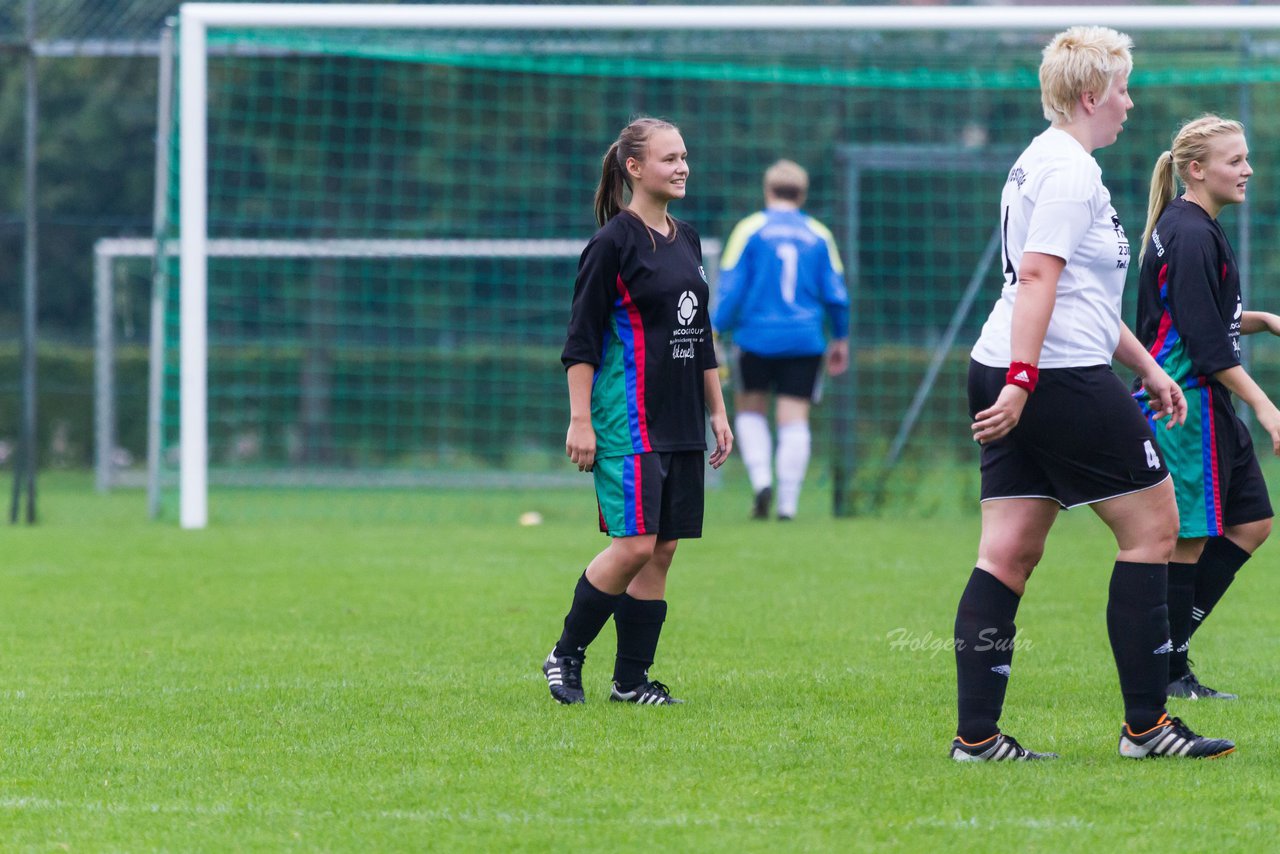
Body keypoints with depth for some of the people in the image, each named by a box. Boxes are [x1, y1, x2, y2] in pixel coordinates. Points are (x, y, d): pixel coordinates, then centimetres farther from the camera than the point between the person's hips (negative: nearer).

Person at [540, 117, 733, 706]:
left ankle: (632, 678, 9)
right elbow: (581, 340, -9)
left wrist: (717, 411, 19)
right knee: (634, 545, -14)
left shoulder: (687, 240, 14)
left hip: (680, 425, 8)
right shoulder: (613, 243, -9)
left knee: (663, 548, 4)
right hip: (628, 422, -8)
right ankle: (565, 656, 1)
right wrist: (580, 421, -14)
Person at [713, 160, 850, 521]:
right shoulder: (819, 235, 6)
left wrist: (715, 333, 0)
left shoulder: (750, 230, 0)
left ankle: (761, 479, -4)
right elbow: (836, 294, 8)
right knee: (794, 420, 2)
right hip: (805, 342, 1)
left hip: (758, 338, -1)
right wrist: (840, 339, 21)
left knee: (749, 409, 16)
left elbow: (730, 288, -4)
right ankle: (788, 503, -4)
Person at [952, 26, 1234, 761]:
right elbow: (1037, 278, -21)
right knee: (1153, 524, 0)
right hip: (1065, 380, -10)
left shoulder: (1048, 164, 21)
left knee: (1009, 554, 5)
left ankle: (977, 735, 1)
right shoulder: (1068, 171, -12)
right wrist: (1020, 383, -26)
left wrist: (1147, 367, 31)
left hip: (1014, 379, 10)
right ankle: (1146, 724, 2)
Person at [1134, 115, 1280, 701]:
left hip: (1211, 407, 10)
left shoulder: (1199, 229, 15)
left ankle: (1173, 644, 16)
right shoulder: (1190, 236, -17)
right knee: (1187, 540, -4)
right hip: (1185, 403, -10)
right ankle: (1167, 673, 3)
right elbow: (1204, 340, -21)